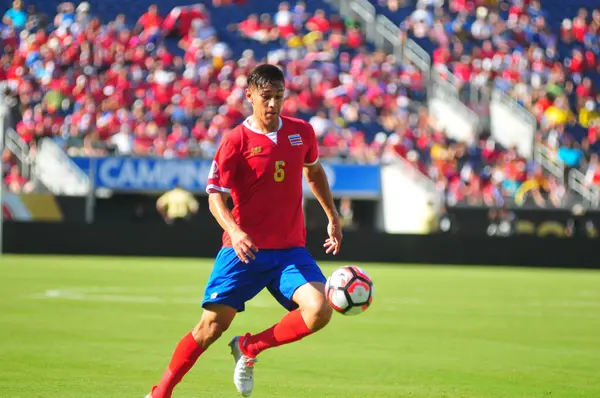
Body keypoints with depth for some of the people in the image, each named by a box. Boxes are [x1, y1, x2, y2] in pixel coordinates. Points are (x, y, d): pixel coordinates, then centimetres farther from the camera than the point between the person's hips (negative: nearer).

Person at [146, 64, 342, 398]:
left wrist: (333, 216, 25)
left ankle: (250, 349, 1)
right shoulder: (236, 141, -8)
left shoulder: (302, 132, 5)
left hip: (290, 250, 3)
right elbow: (216, 197, -10)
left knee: (320, 310, -20)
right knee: (213, 325, -5)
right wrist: (234, 230, -28)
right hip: (245, 249, -3)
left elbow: (314, 171, 26)